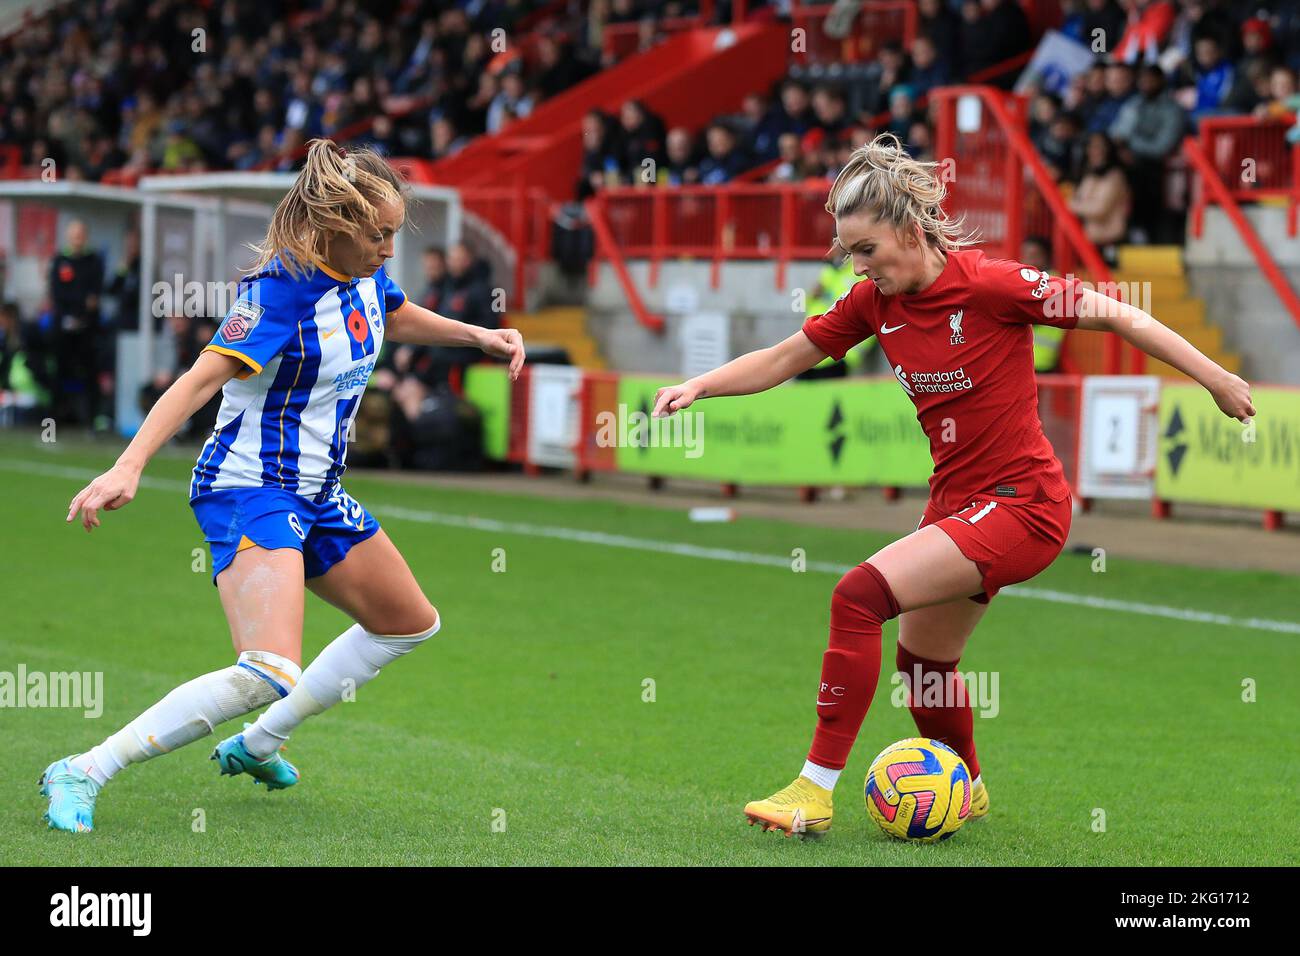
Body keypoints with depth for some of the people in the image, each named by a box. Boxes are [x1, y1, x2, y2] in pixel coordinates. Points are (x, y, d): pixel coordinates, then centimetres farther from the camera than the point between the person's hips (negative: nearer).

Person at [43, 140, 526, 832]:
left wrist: (476, 335, 17)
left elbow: (397, 318, 28)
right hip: (248, 489, -10)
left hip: (316, 493, 10)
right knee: (269, 673, -29)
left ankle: (256, 746, 30)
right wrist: (128, 467, -40)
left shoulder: (365, 274, 3)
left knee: (410, 624, 24)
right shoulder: (280, 288, -23)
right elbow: (202, 378, -31)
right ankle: (82, 774, -22)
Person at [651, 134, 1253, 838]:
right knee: (923, 661, 21)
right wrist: (698, 386, -6)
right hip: (956, 501, 8)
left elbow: (1115, 316, -12)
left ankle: (816, 790, -17)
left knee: (859, 596, -22)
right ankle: (965, 788, 50)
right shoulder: (875, 302, 1)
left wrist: (1216, 379, -8)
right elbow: (782, 359, 9)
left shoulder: (992, 284, -18)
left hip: (1021, 503, -8)